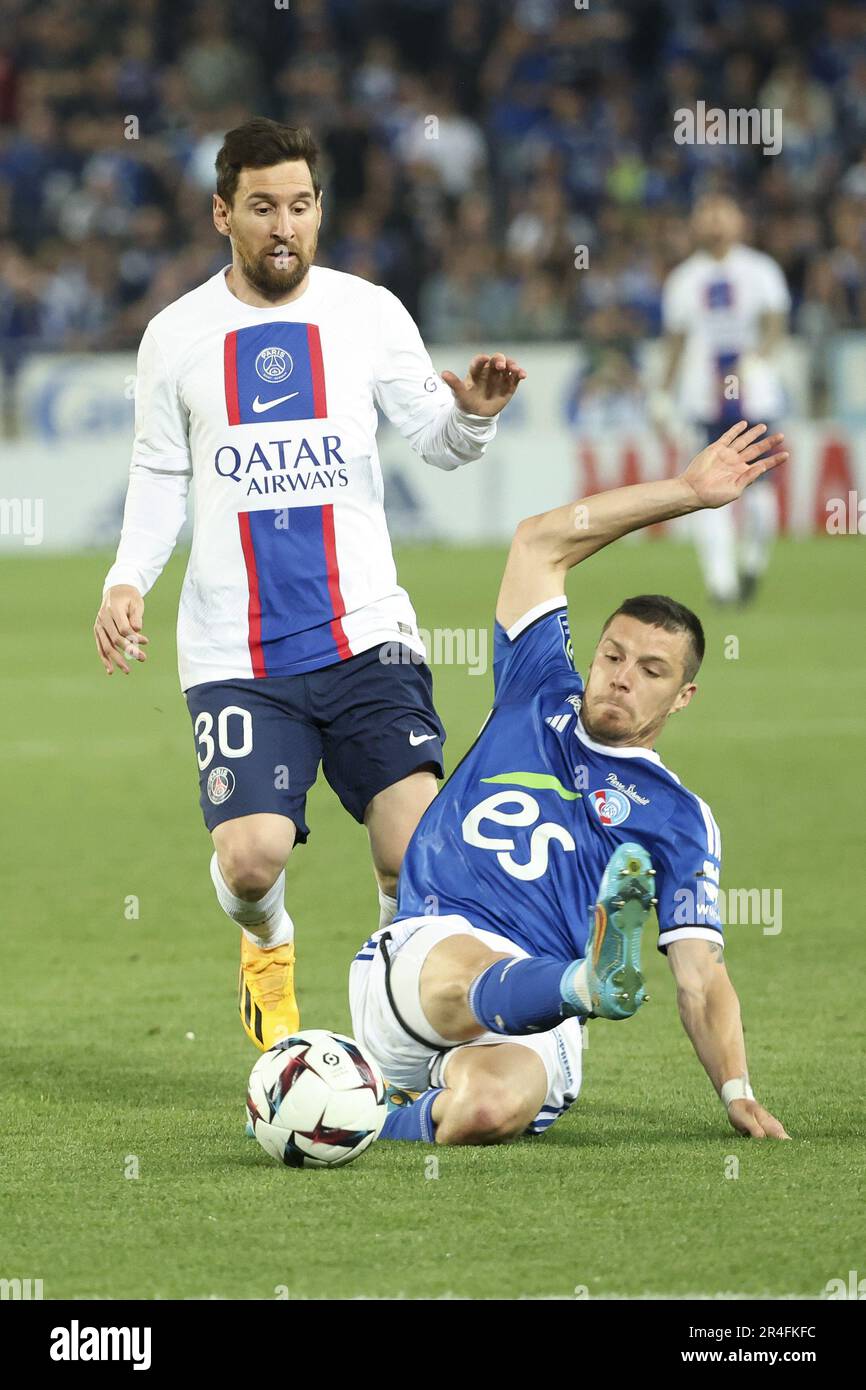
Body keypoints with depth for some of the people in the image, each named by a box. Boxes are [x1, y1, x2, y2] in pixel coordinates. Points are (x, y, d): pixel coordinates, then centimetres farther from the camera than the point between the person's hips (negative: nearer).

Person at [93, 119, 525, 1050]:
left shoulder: (367, 313, 5)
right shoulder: (177, 336, 6)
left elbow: (436, 440, 7)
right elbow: (160, 476, 15)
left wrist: (472, 412, -16)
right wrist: (127, 579, 0)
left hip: (365, 631, 0)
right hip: (235, 651, 0)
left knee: (418, 853, -14)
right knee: (250, 858, -15)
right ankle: (268, 946, 21)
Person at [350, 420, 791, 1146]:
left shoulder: (677, 819, 18)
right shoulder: (539, 700, 26)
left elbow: (701, 978, 9)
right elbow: (541, 543, 28)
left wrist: (737, 1093, -8)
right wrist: (687, 492, 28)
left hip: (531, 1020, -1)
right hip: (423, 951, 1)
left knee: (489, 1106, -38)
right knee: (469, 978, -39)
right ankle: (595, 980, -66)